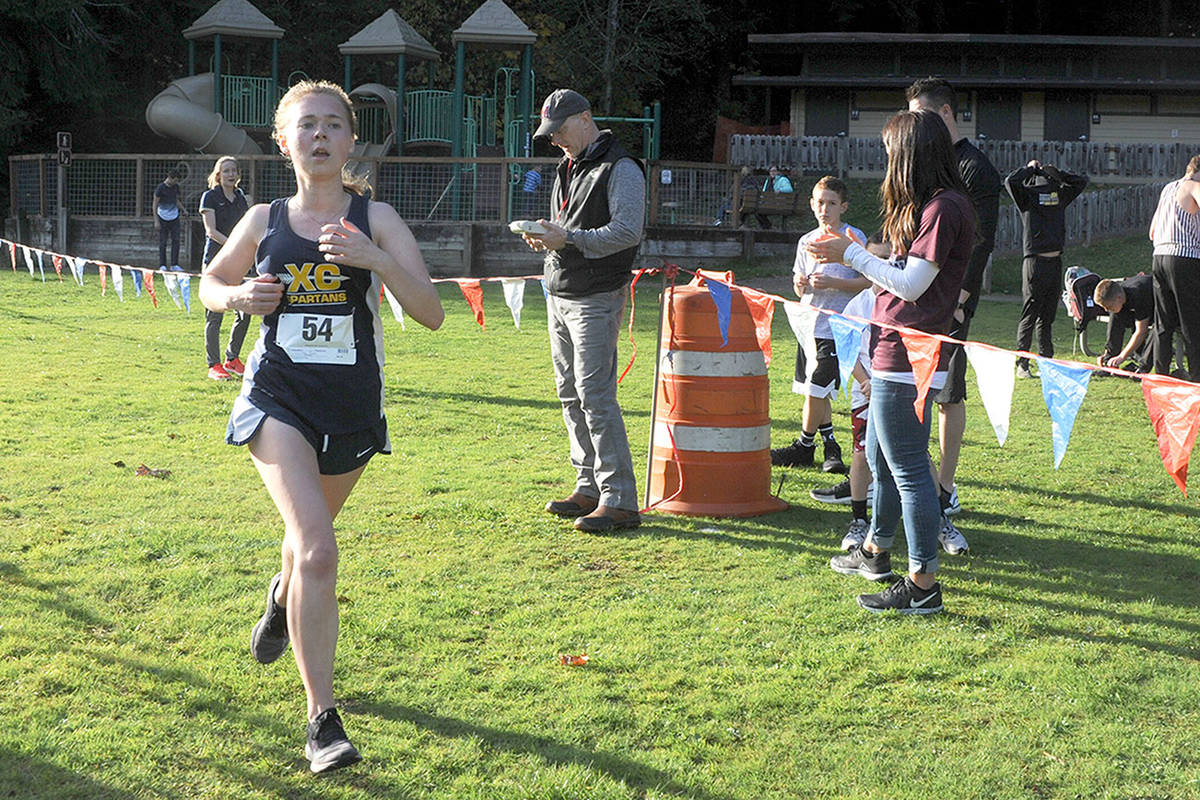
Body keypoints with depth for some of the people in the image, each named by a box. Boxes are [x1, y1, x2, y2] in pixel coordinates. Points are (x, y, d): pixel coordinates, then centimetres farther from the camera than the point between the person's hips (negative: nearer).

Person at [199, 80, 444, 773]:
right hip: (278, 396, -1)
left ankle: (283, 598, 61)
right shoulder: (264, 221, 1)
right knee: (317, 549, -19)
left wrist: (374, 259, -26)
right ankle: (323, 720, -15)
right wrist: (240, 297, -5)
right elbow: (210, 283, 18)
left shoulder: (376, 219, -3)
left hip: (352, 404, 2)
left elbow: (432, 314, -12)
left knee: (311, 533, 23)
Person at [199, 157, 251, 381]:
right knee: (214, 314, -4)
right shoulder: (210, 197, -3)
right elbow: (211, 230, -12)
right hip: (215, 259, -6)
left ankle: (232, 359, 18)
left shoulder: (240, 198, 14)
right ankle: (214, 365, 1)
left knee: (245, 311, 4)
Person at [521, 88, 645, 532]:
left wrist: (568, 237, -22)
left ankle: (619, 500, -10)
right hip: (559, 295, 9)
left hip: (597, 298, -9)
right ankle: (589, 488, 17)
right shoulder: (567, 169, 19)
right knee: (571, 394, 9)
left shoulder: (620, 169, -8)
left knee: (595, 395, -13)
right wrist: (544, 239, 3)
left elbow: (627, 231, -18)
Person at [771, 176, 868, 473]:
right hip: (809, 324, 6)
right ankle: (829, 443, 21)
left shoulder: (854, 237, -5)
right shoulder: (806, 241, 12)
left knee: (817, 387, -9)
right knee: (816, 390, 10)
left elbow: (868, 282, -9)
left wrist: (832, 283, -19)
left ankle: (805, 446, 3)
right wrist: (800, 283, -6)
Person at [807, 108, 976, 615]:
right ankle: (875, 553, 40)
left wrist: (851, 253, -9)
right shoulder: (929, 206, 15)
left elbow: (910, 284, -18)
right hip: (894, 356, 11)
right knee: (880, 458, 23)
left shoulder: (942, 208, -15)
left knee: (908, 468, -6)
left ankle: (923, 585, -1)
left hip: (906, 360, -11)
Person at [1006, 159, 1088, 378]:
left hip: (1055, 263, 6)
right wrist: (1031, 168, -3)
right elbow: (1011, 181, -19)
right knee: (1029, 317, -5)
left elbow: (1082, 181, 22)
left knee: (1047, 318, 11)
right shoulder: (1029, 196, -3)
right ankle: (1022, 365, -2)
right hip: (1035, 261, -6)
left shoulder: (1060, 195, 13)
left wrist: (1057, 173, 12)